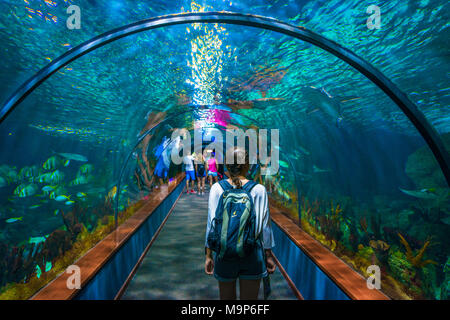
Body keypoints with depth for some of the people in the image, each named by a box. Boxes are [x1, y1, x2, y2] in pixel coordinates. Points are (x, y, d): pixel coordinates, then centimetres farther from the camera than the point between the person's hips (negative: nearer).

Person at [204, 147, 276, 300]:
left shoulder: (217, 189, -7)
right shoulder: (259, 190, -8)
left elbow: (211, 224, -5)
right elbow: (265, 226, -3)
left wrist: (208, 255, 4)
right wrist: (268, 255, 8)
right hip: (252, 253, 0)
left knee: (226, 297, 19)